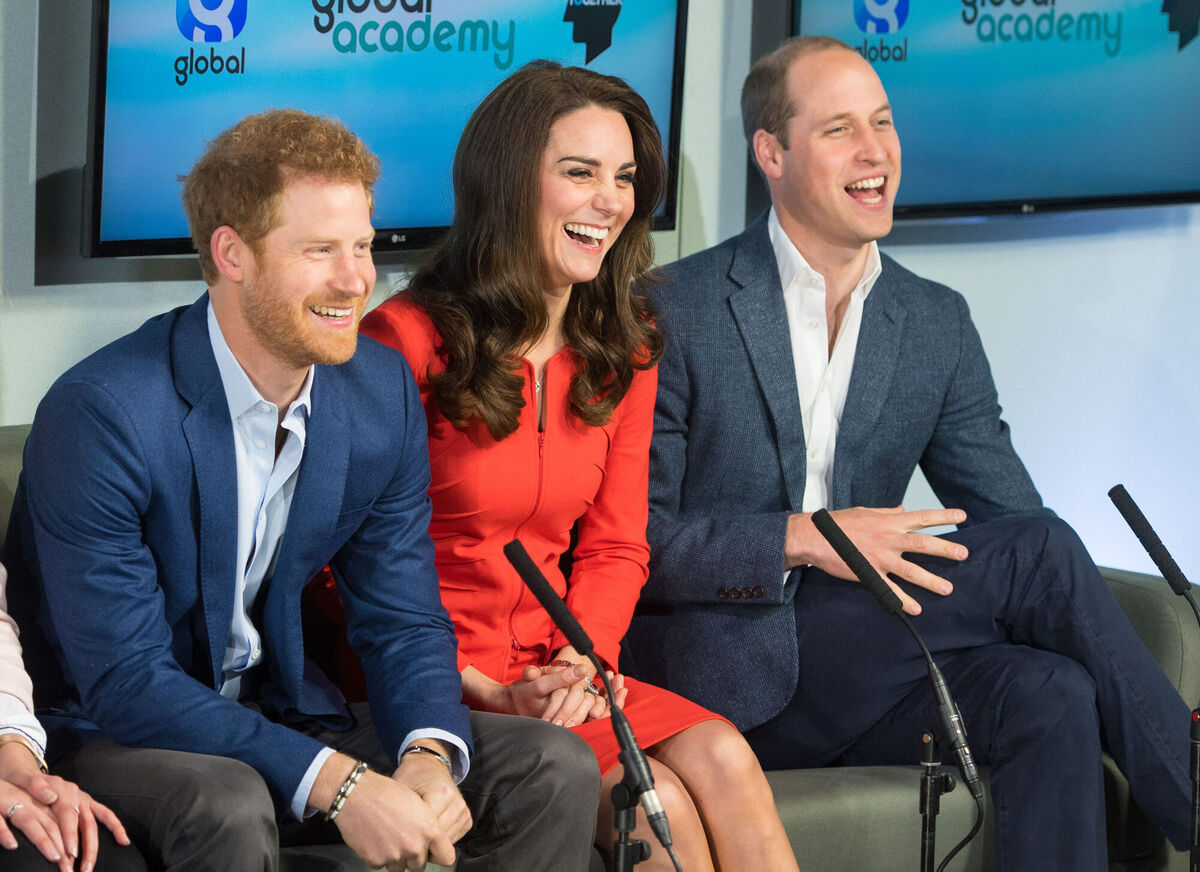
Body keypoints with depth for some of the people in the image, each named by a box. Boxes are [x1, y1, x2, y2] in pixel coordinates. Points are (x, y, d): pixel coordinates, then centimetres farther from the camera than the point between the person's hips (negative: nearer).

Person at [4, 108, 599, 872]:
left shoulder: (384, 392, -2)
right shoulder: (100, 414, -23)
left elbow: (404, 620, 1)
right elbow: (124, 679, -25)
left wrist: (429, 755, -22)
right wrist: (338, 784, -33)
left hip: (280, 713, 6)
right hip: (112, 738, -6)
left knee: (555, 770, -9)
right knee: (229, 809, -39)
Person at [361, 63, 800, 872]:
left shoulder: (624, 353, 10)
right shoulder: (408, 341, -10)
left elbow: (614, 548, 12)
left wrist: (580, 661, -9)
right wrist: (489, 695, -16)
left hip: (556, 673, 6)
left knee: (720, 757, -23)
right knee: (656, 799, -27)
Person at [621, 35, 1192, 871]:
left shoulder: (939, 324, 13)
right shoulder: (676, 312, -3)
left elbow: (1009, 511, 8)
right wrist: (804, 539, -20)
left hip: (859, 689, 5)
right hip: (725, 677, -5)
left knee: (1050, 694, -29)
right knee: (1043, 553, -22)